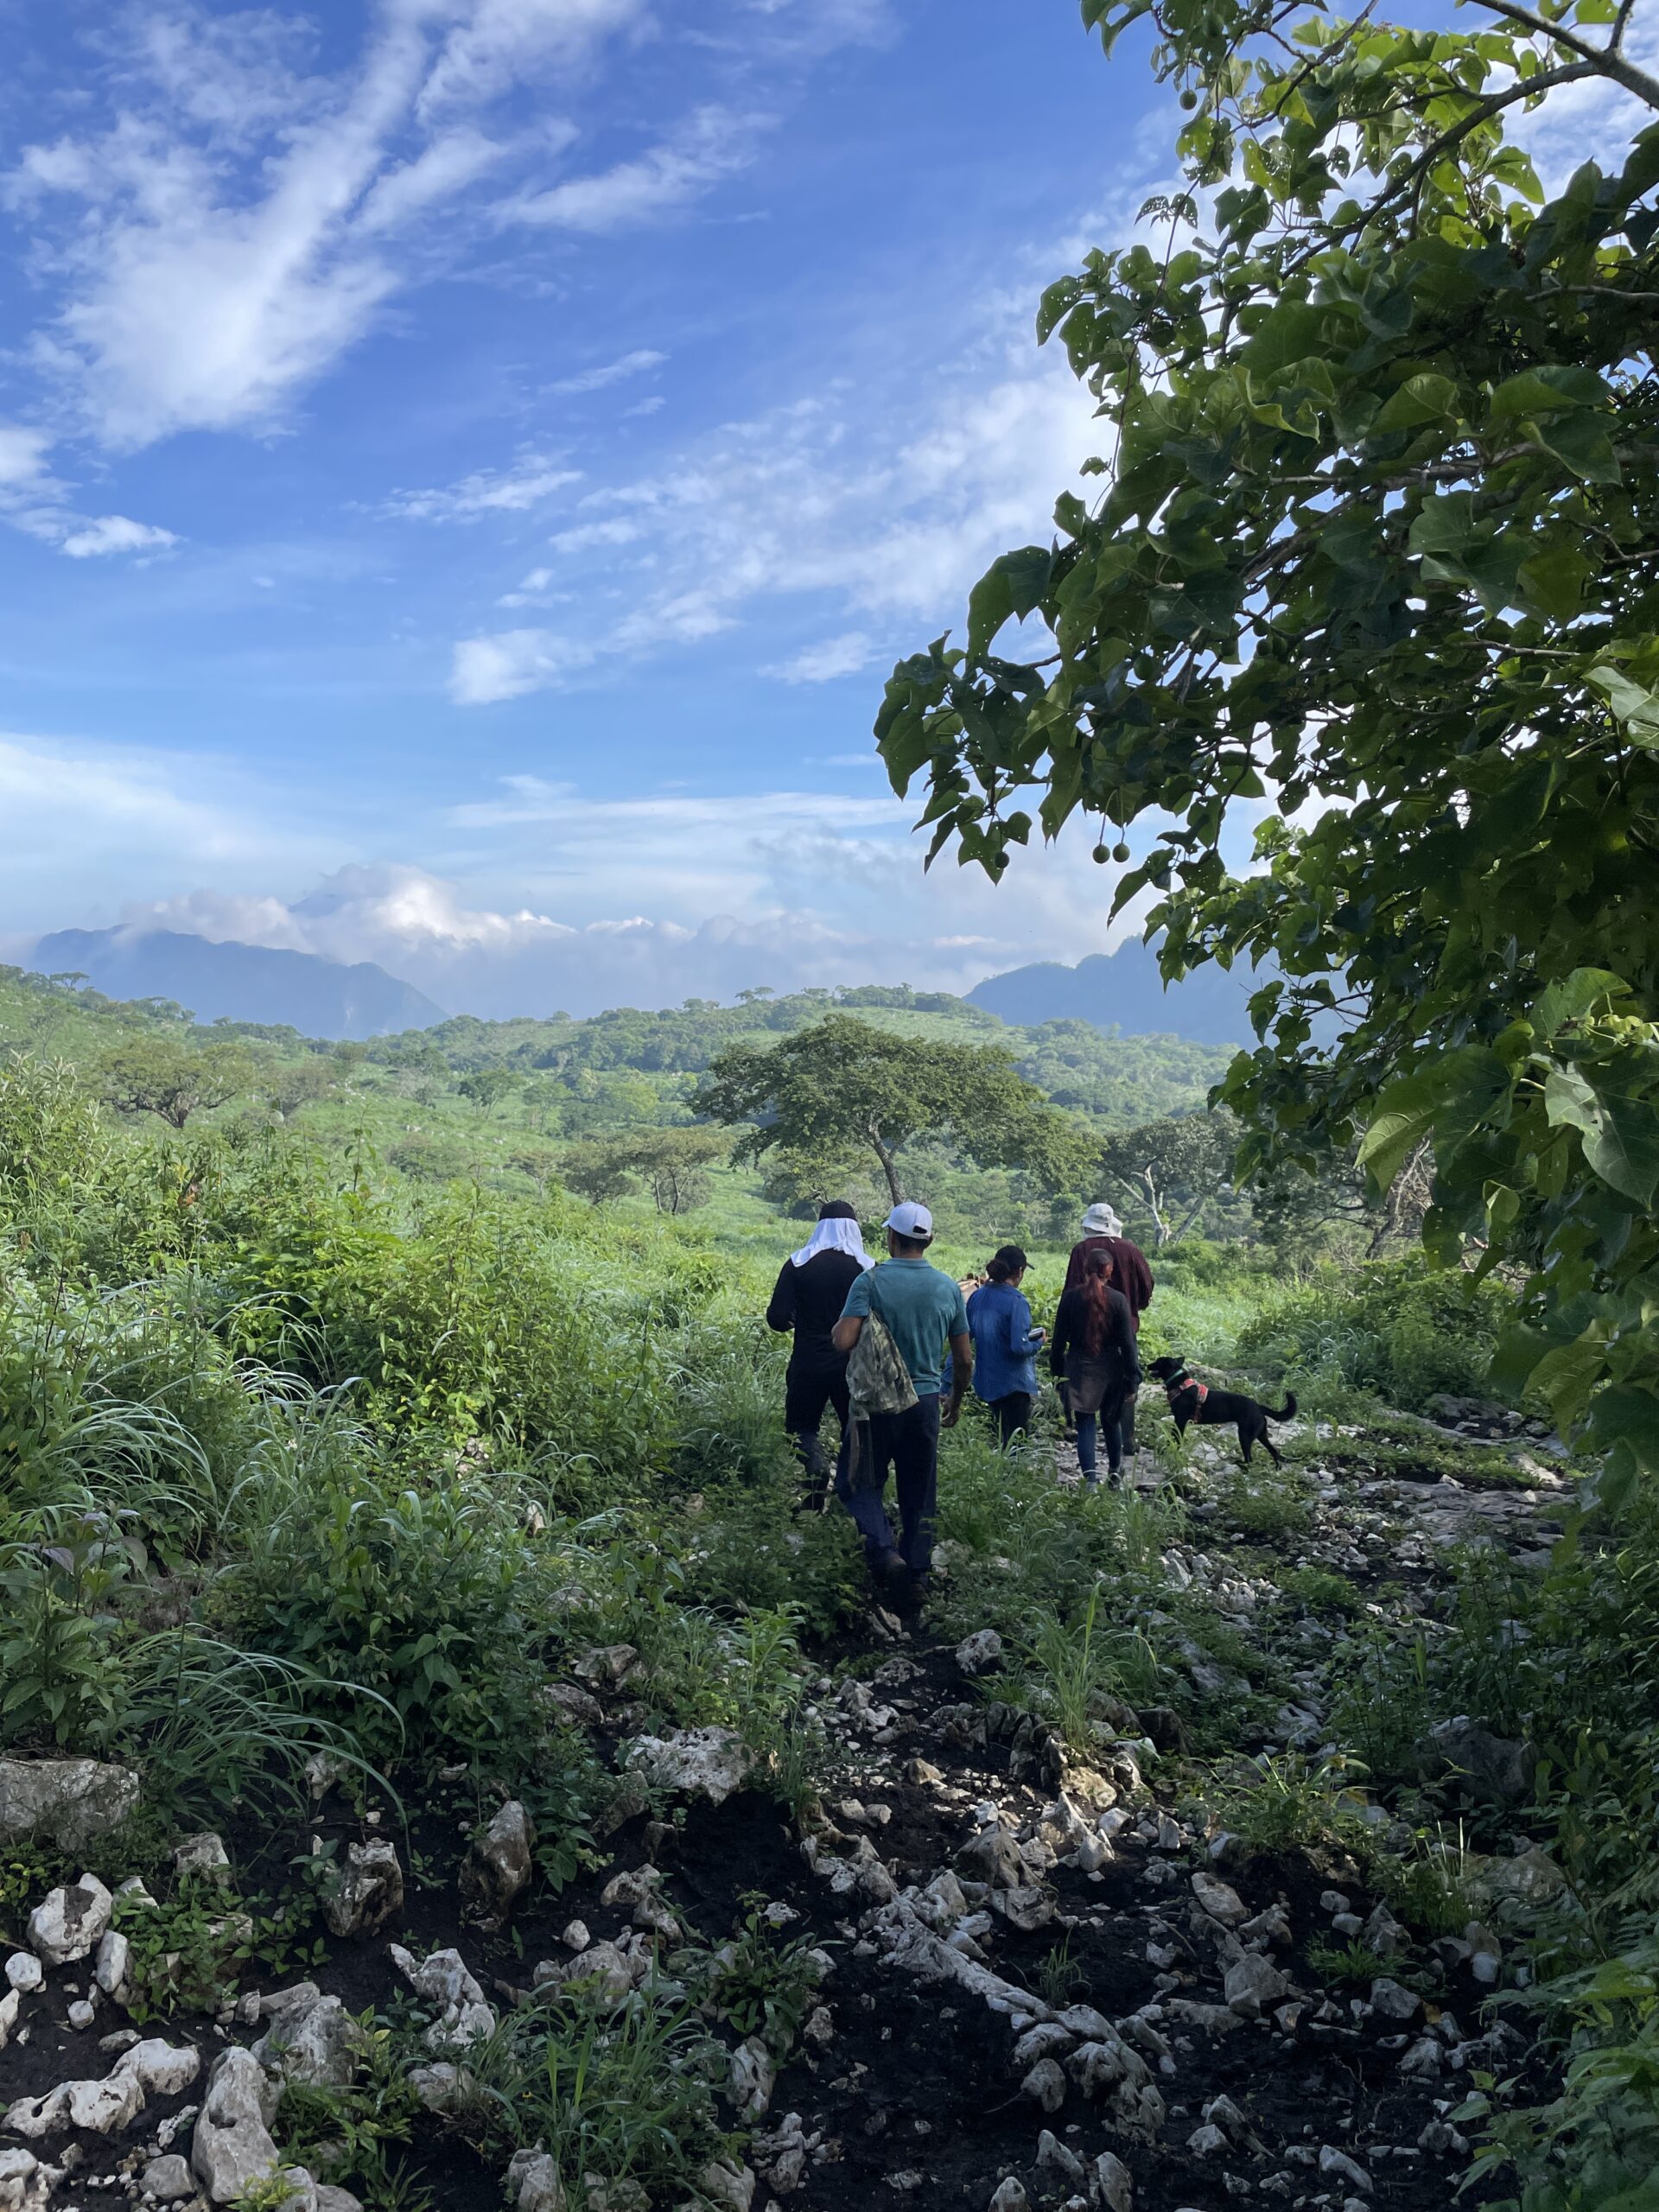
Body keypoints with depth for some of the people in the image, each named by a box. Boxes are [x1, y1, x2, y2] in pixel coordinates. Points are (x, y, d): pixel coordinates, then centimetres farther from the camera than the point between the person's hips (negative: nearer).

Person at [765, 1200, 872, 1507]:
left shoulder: (798, 1264, -6)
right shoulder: (867, 1268, -7)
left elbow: (777, 1318, -10)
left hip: (808, 1363, 0)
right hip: (854, 1366, 0)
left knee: (802, 1426, 14)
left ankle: (816, 1466, -13)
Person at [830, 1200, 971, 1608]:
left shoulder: (872, 1281, -11)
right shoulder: (948, 1287, 1)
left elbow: (843, 1342, -21)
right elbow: (964, 1359, 6)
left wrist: (838, 1326, 3)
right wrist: (955, 1402, 21)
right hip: (925, 1402, 3)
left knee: (860, 1484, 10)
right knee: (920, 1495, 13)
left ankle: (885, 1553, -10)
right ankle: (917, 1575, 16)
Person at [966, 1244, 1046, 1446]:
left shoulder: (978, 1296, 2)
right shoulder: (1016, 1301, -18)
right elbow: (1020, 1347, -23)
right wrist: (1039, 1342, -5)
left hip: (986, 1382, 7)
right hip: (1014, 1383, -7)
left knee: (1003, 1439, 21)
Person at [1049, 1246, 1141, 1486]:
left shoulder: (1070, 1297, -6)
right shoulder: (1118, 1299, -9)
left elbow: (1059, 1338, -1)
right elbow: (1127, 1343, -7)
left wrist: (1057, 1368, 10)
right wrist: (1132, 1380, -1)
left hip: (1079, 1369, 0)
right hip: (1110, 1369, 1)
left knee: (1085, 1424, 3)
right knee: (1112, 1421, 19)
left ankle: (1091, 1478, -8)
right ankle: (1115, 1472, 34)